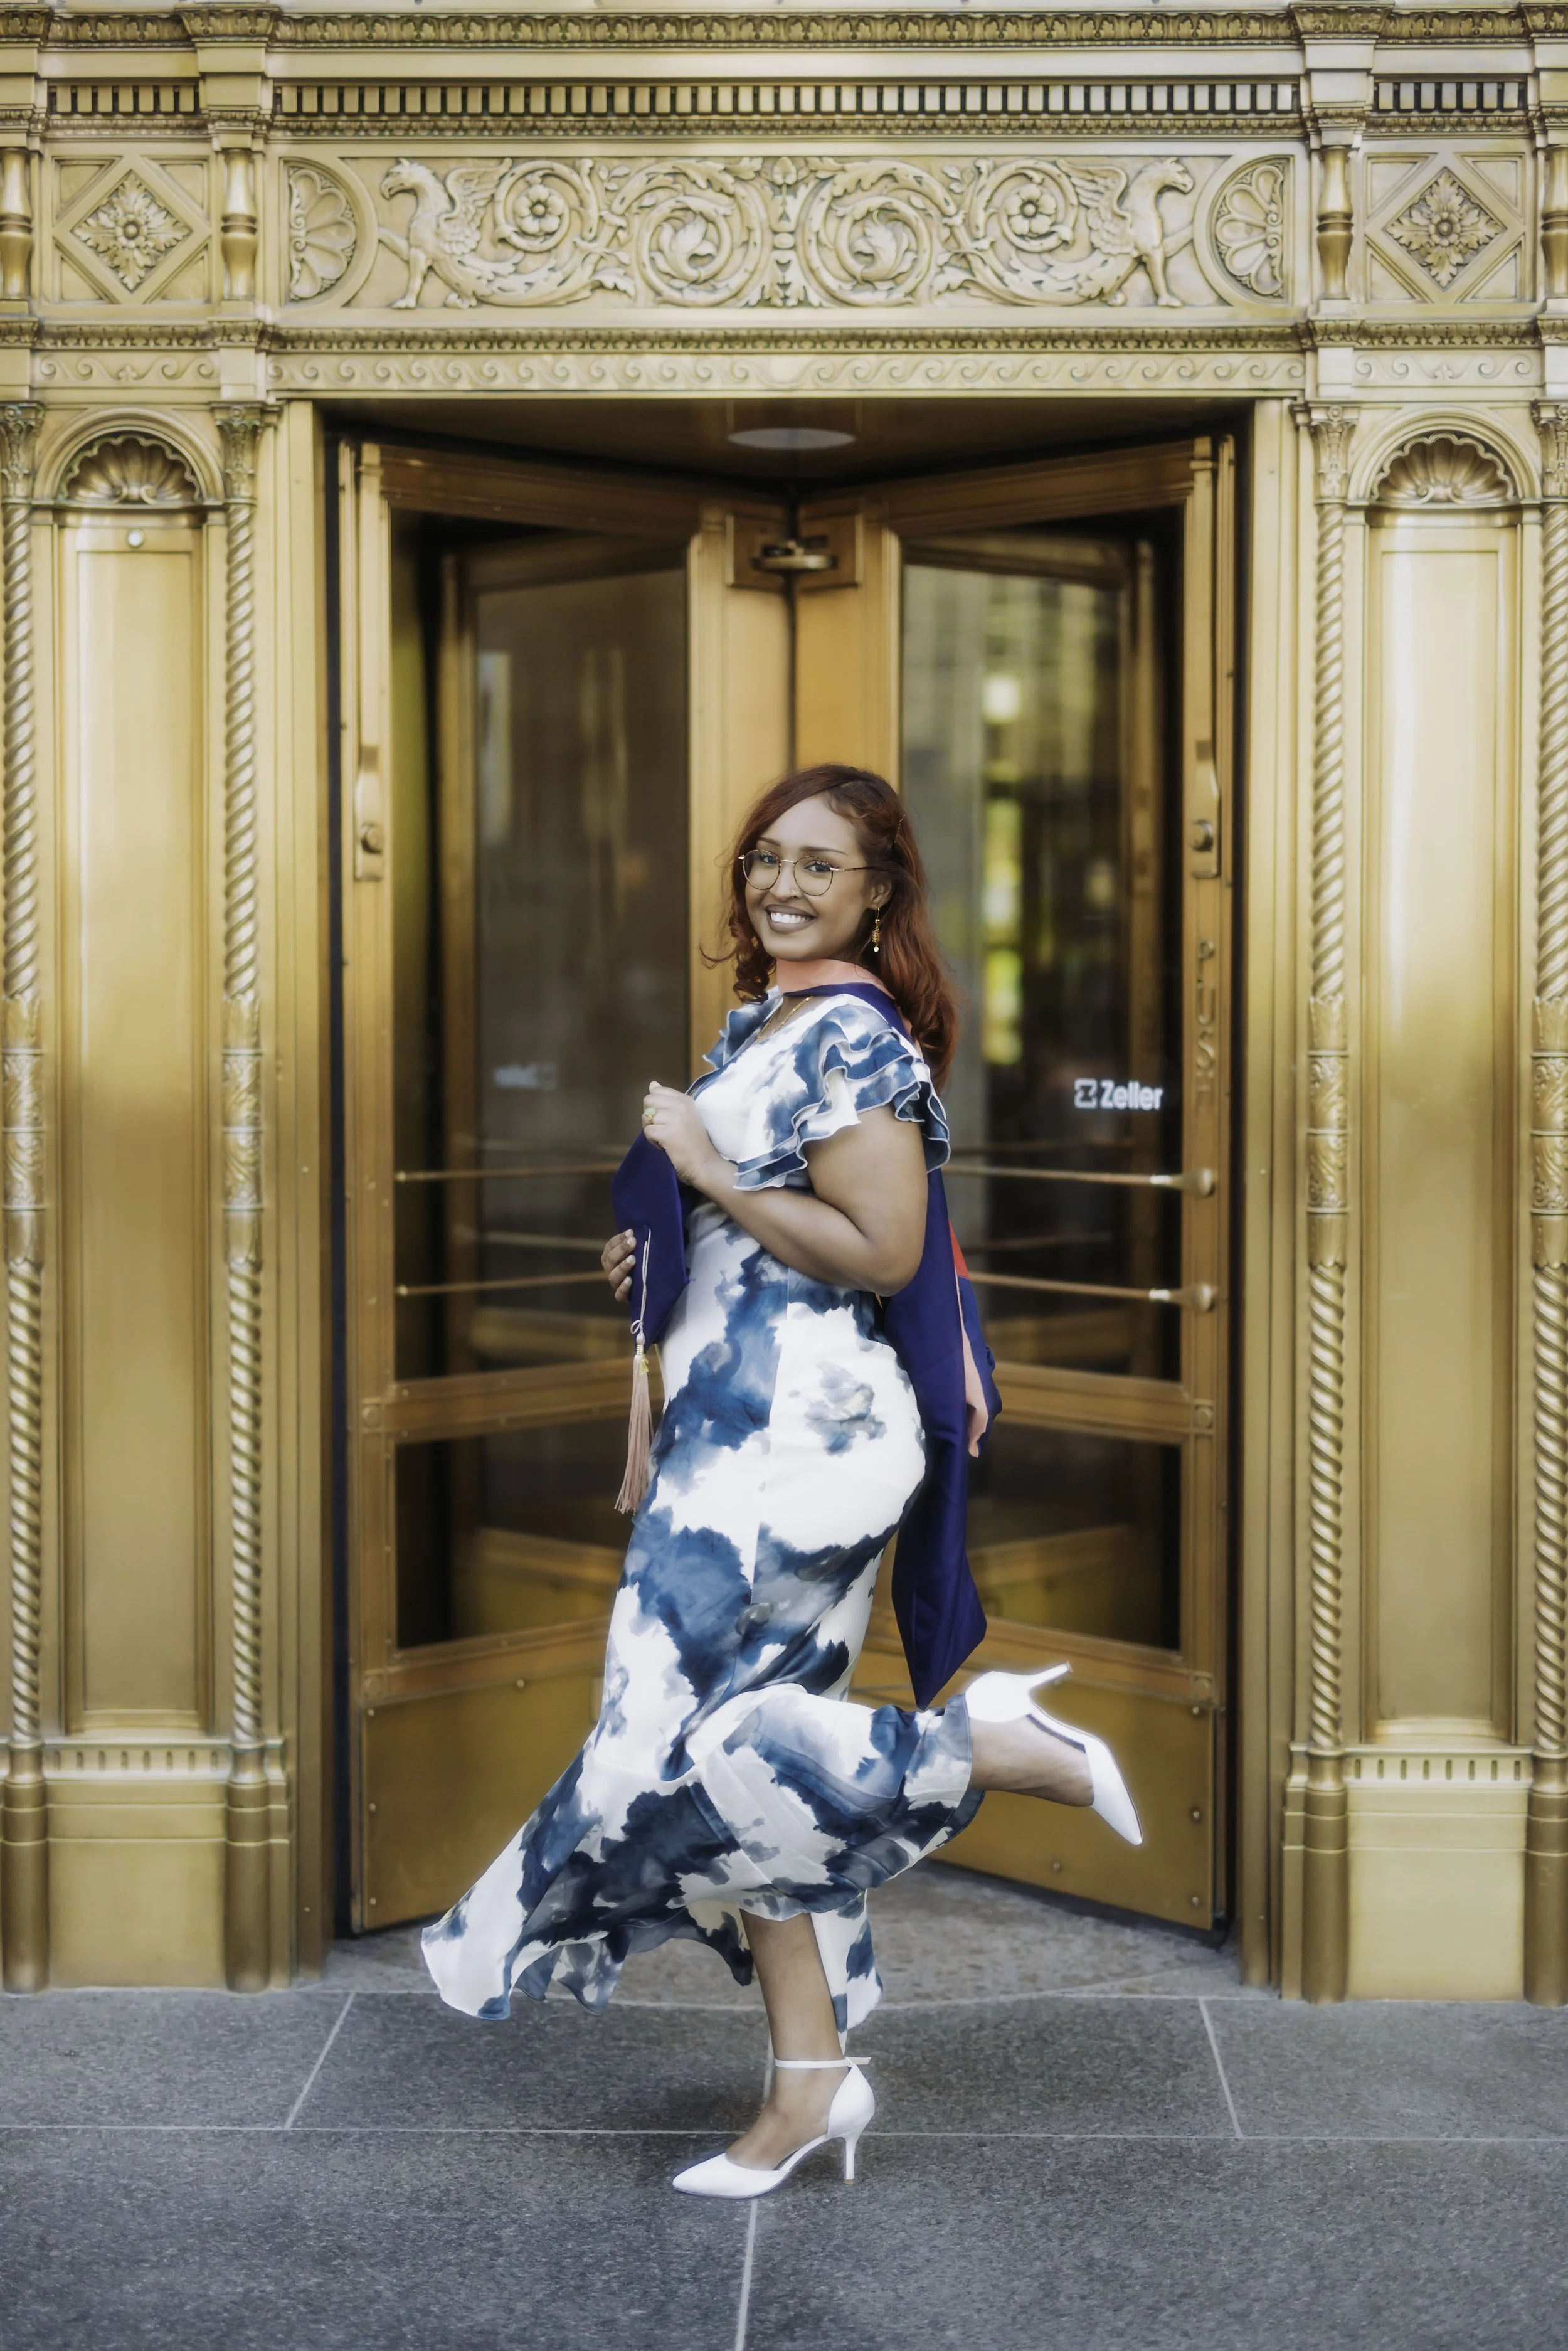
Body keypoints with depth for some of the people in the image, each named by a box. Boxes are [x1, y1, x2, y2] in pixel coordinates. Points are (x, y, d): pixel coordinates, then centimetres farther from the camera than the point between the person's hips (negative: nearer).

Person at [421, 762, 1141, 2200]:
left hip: (797, 1430, -10)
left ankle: (998, 1746, -1)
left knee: (690, 1732, -13)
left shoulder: (852, 1034, -11)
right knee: (753, 1736, 8)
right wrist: (664, 1250, 14)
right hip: (743, 1427, 10)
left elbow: (882, 1252, -20)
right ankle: (812, 2081, 12)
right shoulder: (762, 1023, 18)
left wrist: (710, 1175, -14)